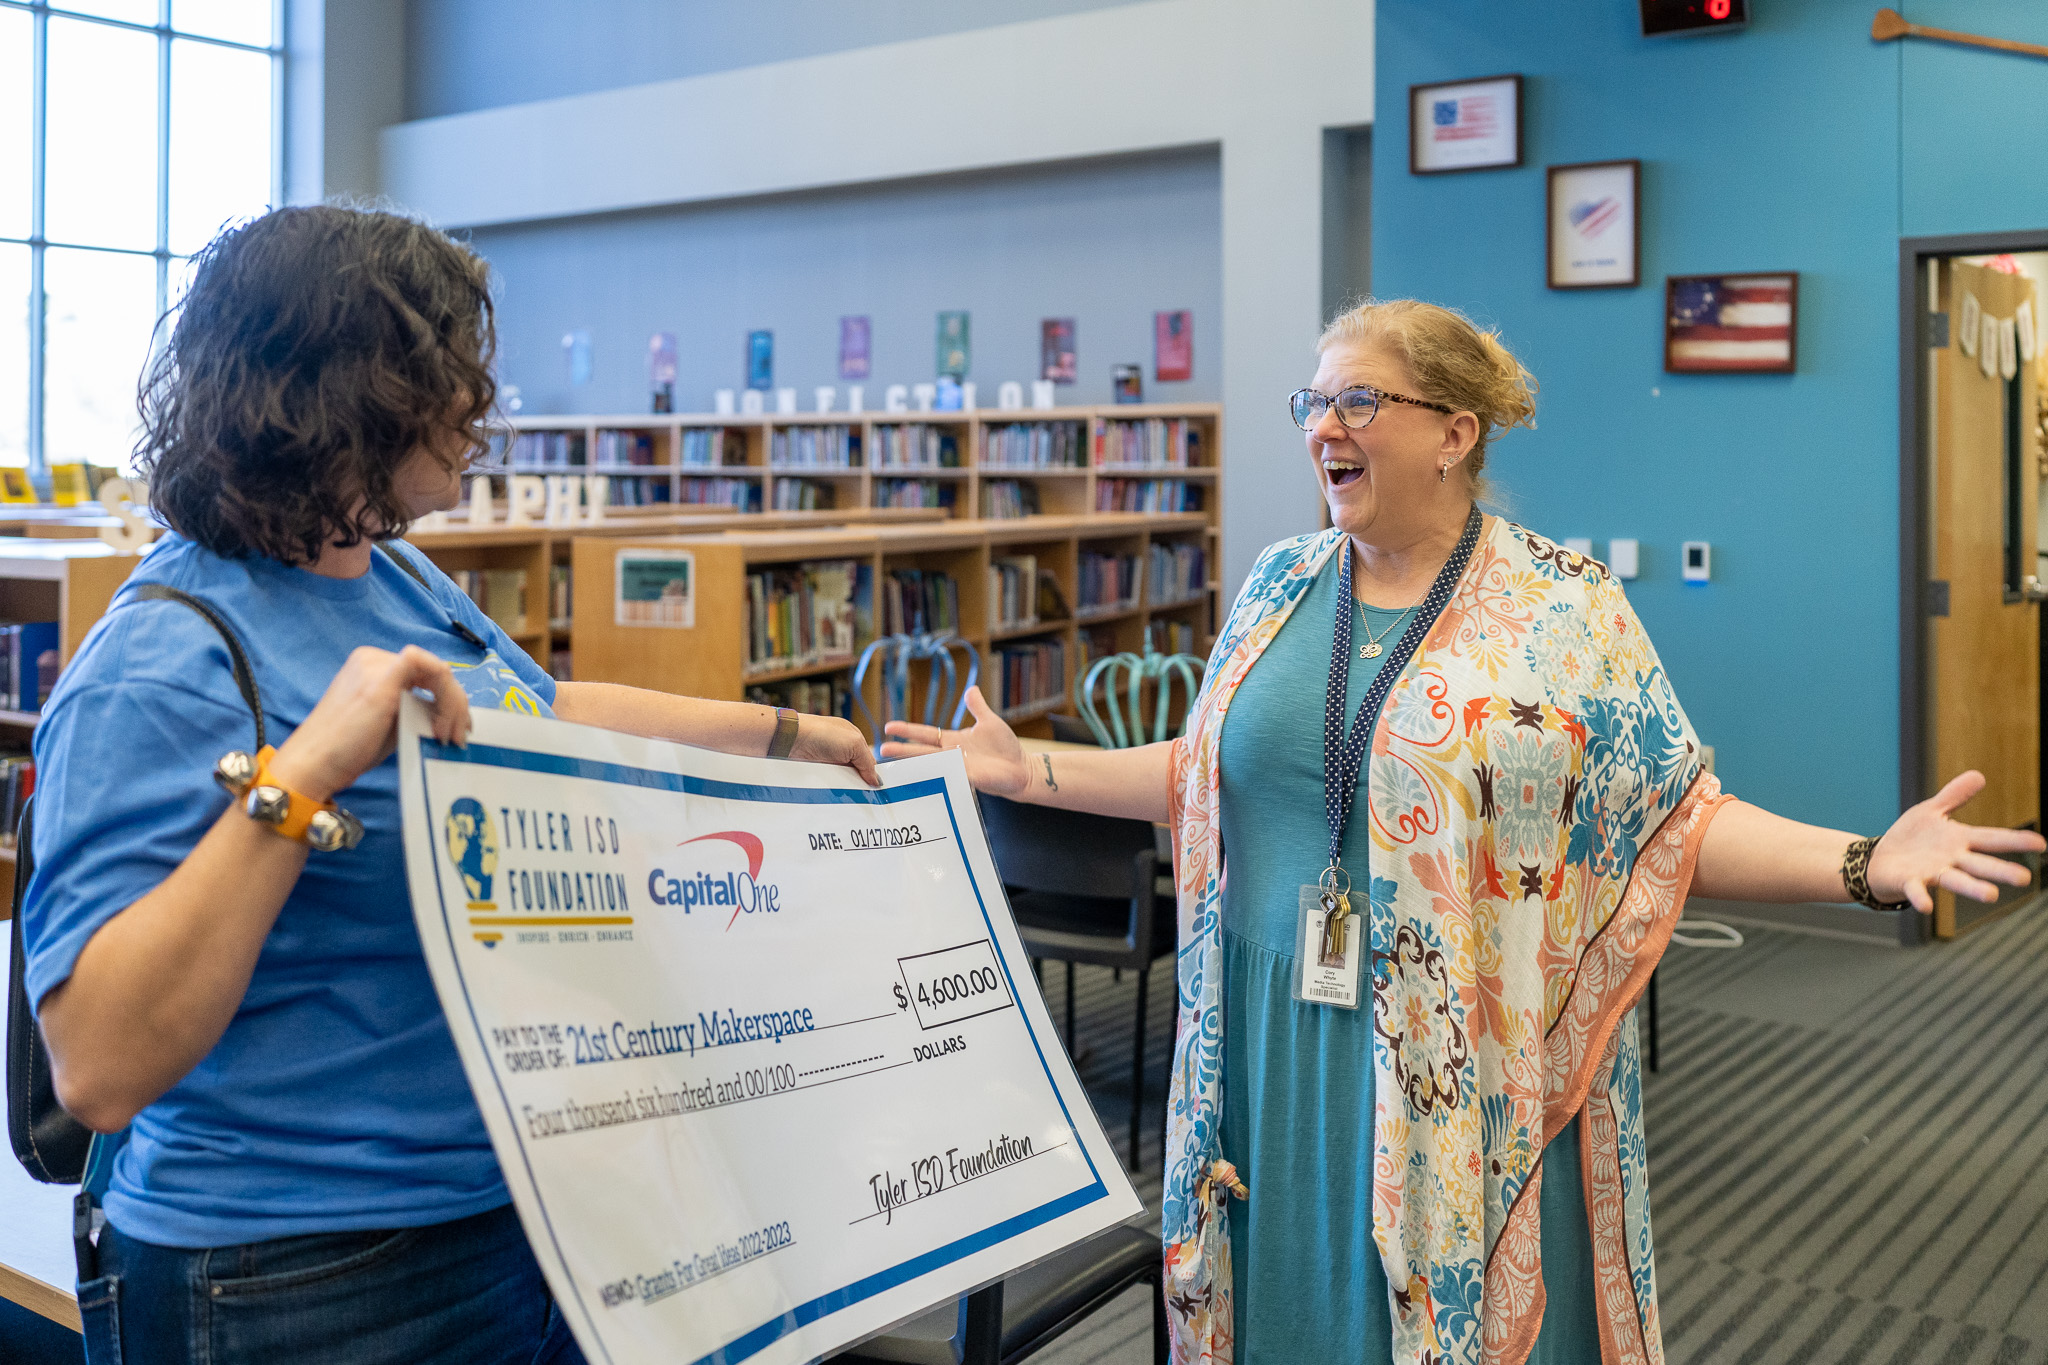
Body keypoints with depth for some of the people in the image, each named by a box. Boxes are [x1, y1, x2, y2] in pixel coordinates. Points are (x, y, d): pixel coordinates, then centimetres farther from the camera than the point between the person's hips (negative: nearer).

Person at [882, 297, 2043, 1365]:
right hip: (1290, 1051, 4)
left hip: (1477, 1072, -3)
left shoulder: (1569, 609, -6)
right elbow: (1207, 776, 15)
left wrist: (1865, 865, -19)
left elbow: (1675, 820, -6)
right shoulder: (1280, 590, 6)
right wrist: (1023, 769, 11)